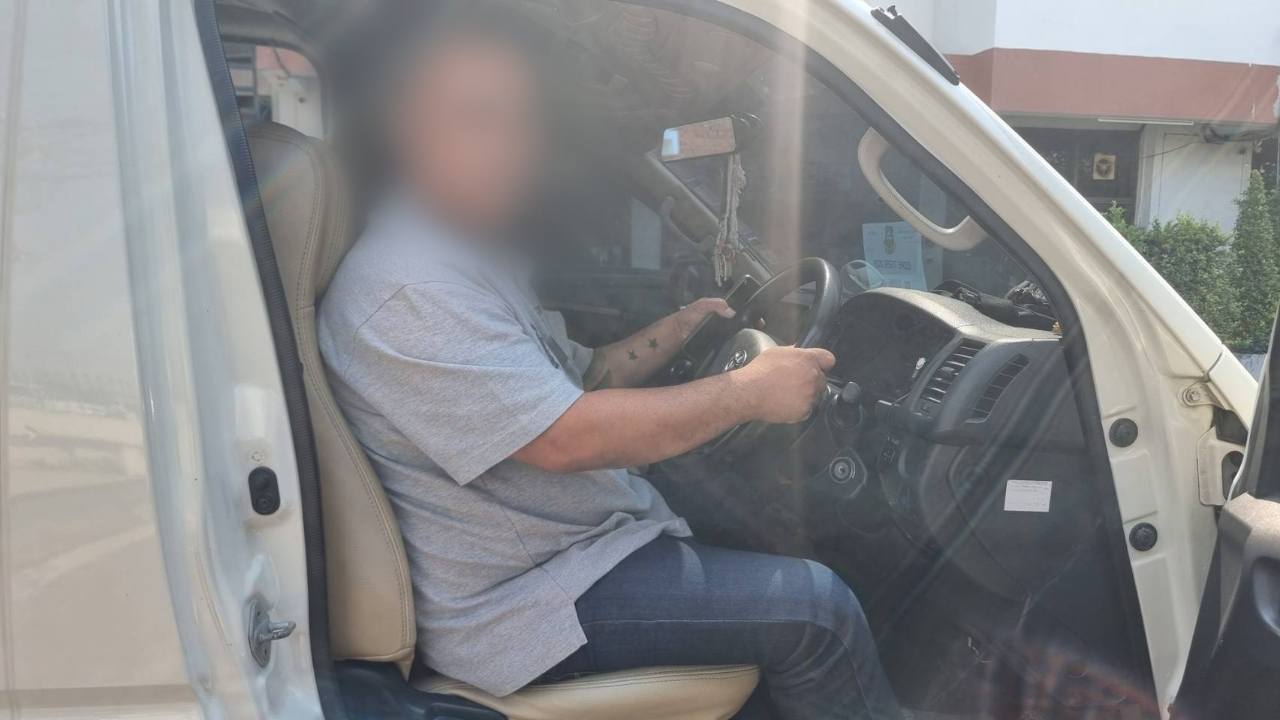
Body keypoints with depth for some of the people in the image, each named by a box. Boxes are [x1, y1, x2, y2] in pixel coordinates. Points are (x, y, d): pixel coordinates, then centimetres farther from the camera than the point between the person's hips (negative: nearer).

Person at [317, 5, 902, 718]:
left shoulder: (478, 257, 10)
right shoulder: (405, 291, -23)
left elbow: (575, 382, 14)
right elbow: (566, 438, -28)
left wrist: (683, 326, 3)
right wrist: (750, 391, -19)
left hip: (586, 529, 10)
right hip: (513, 602, -10)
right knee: (815, 608, -15)